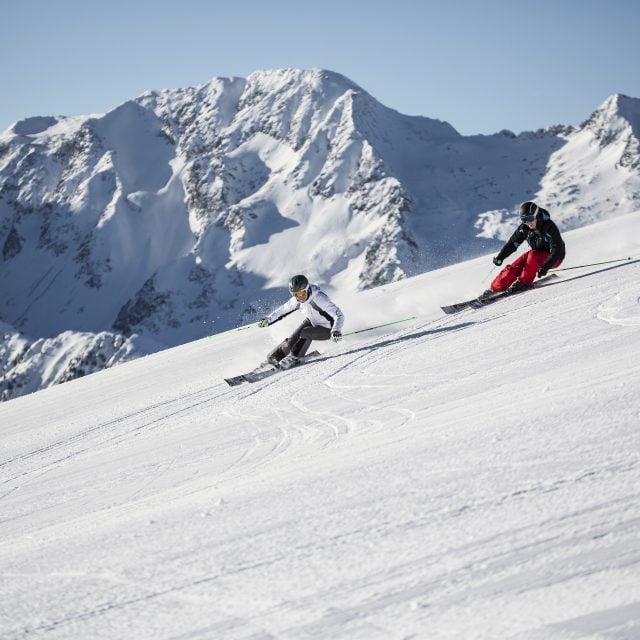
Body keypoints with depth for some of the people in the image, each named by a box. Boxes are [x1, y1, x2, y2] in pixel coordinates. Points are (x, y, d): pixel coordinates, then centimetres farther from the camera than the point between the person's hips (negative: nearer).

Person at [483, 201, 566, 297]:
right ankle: (495, 288, -11)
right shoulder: (524, 228, -12)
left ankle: (525, 282, -23)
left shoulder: (549, 227, -29)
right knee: (515, 267, -15)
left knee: (533, 255, -33)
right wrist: (500, 257, -19)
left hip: (554, 258, -5)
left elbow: (557, 250, -31)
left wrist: (545, 267, -44)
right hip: (538, 254, 5)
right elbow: (513, 243, -4)